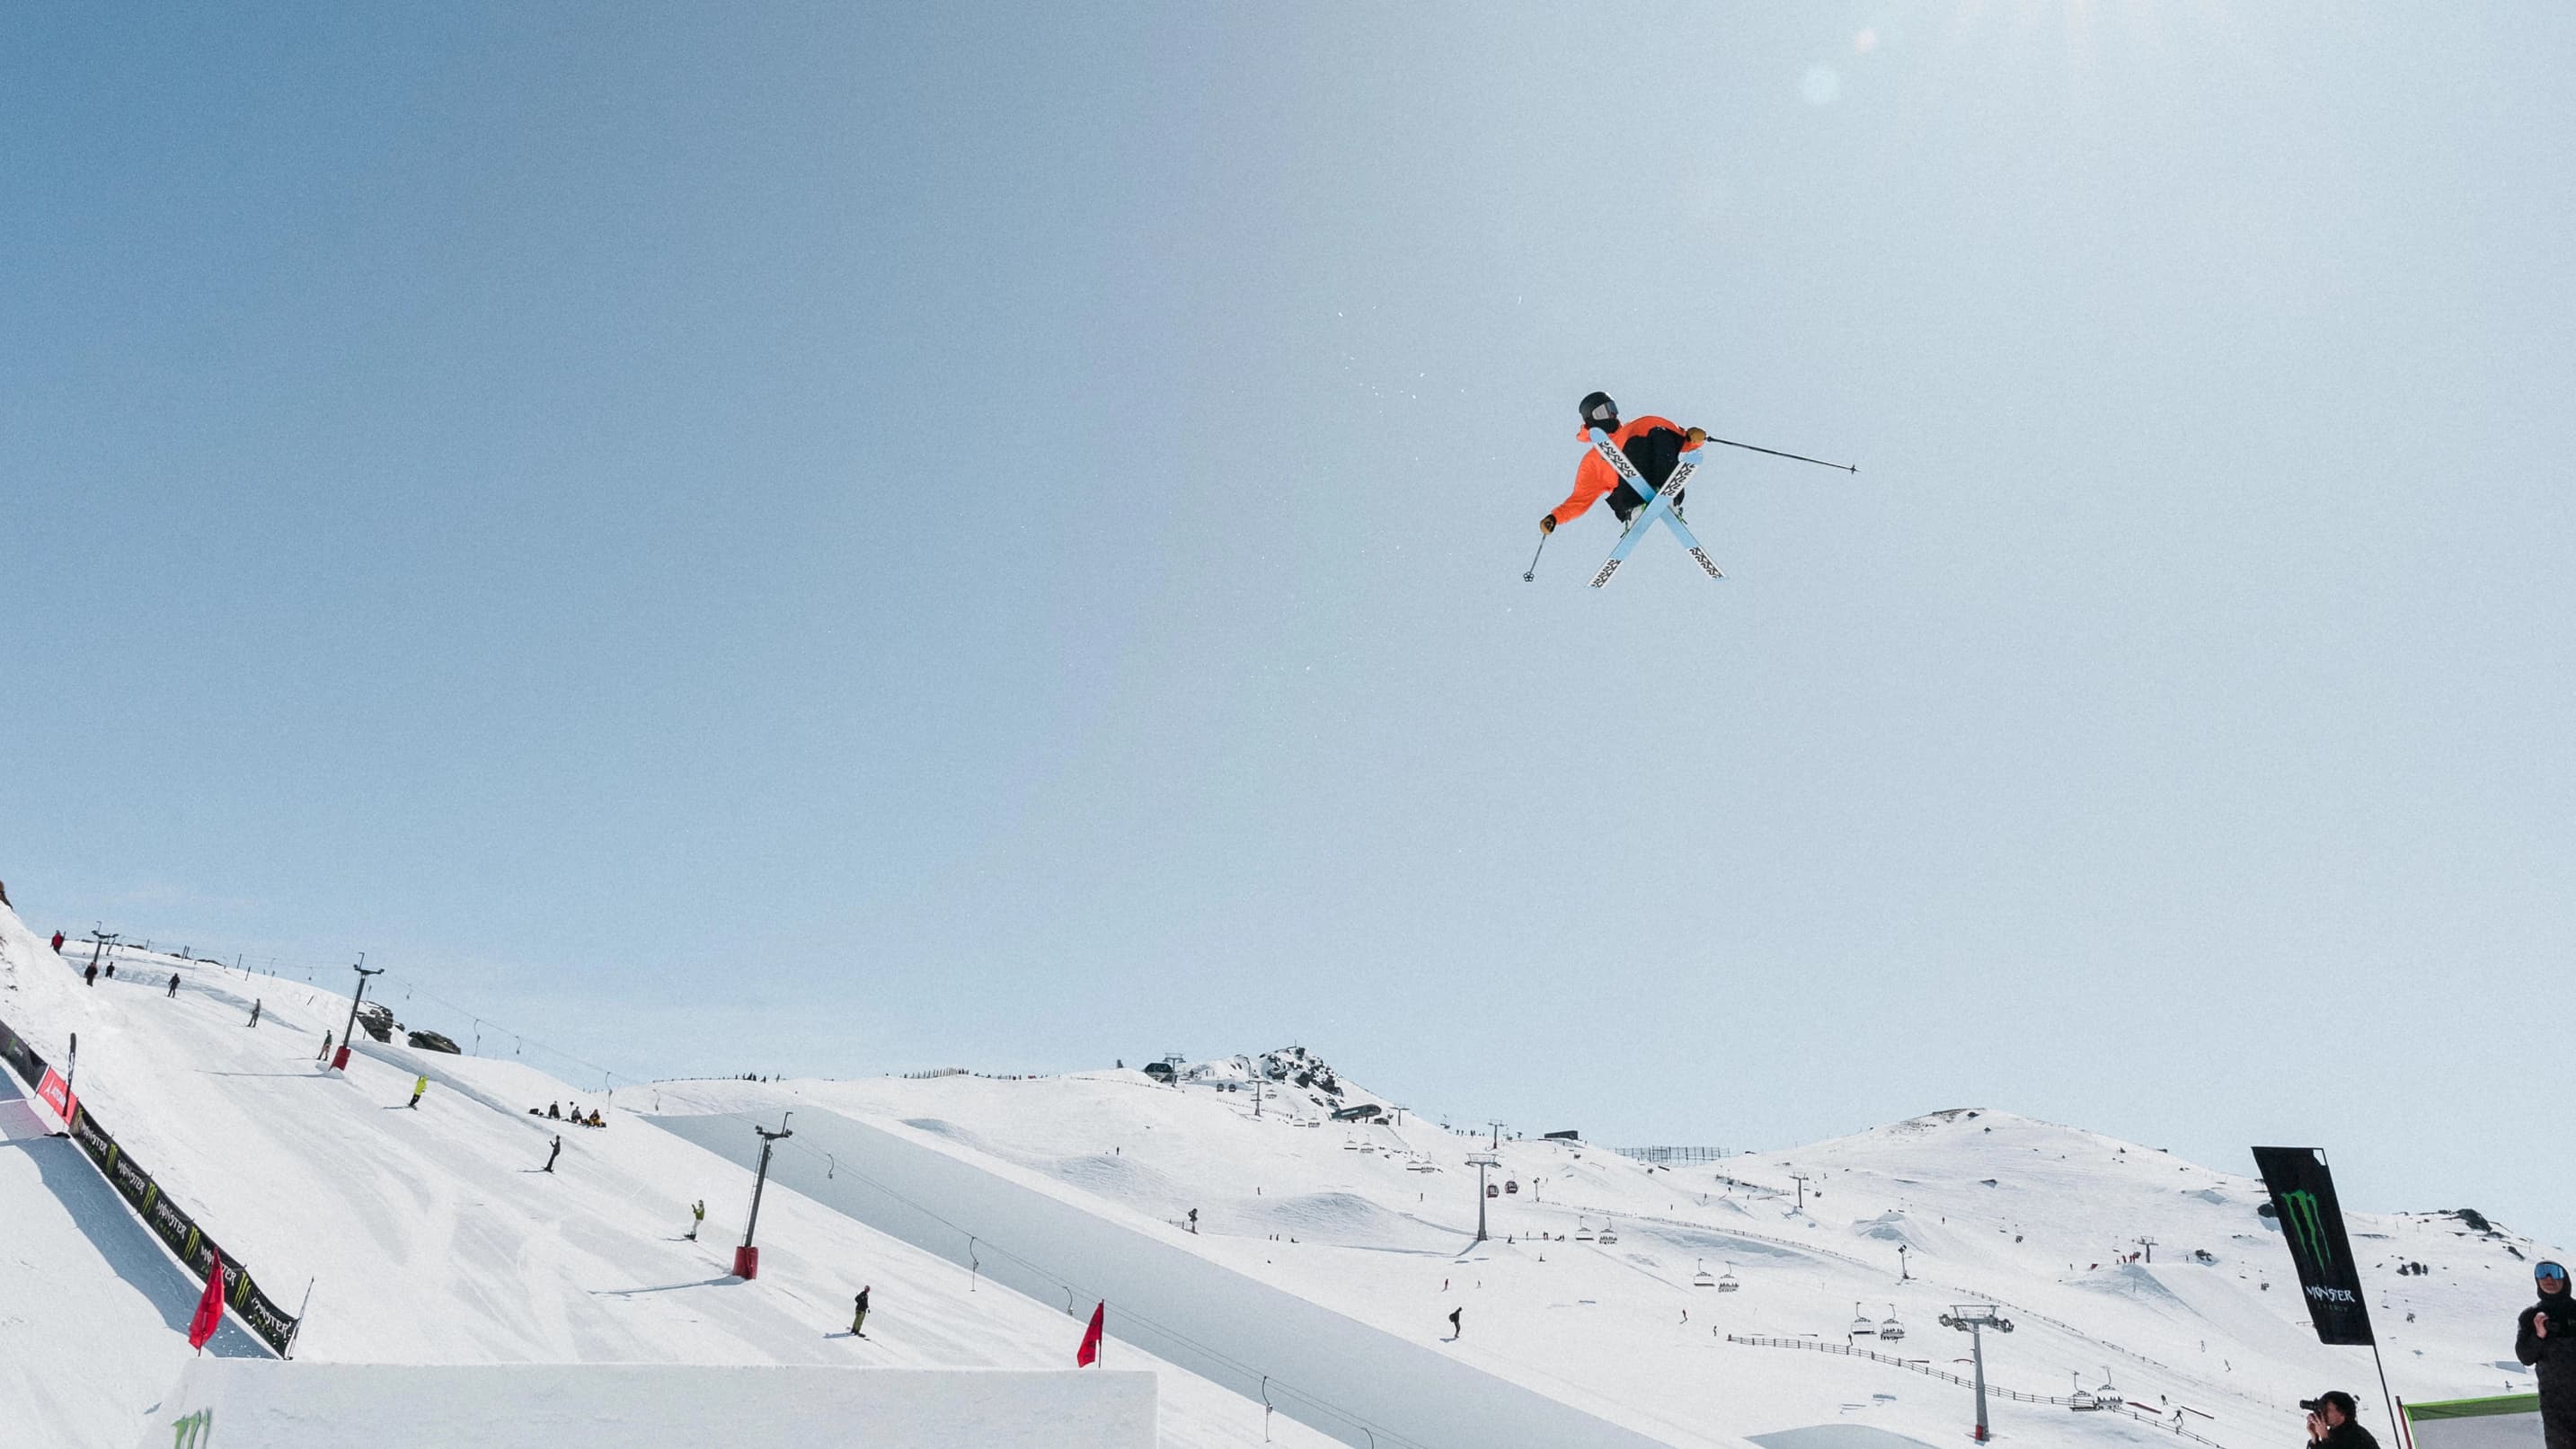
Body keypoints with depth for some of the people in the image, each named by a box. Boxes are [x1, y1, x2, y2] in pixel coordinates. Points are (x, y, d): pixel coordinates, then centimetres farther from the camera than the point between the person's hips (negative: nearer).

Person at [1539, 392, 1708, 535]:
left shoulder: (1644, 425, 32)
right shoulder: (1592, 460, 30)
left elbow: (1681, 441, 26)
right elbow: (1581, 499, 25)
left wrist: (1693, 437, 2)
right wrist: (1554, 518, 9)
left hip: (1664, 483, 1)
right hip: (1627, 496, -1)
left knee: (1660, 434, -20)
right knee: (1636, 443, -25)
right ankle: (1634, 510, -43)